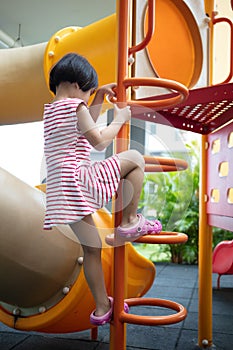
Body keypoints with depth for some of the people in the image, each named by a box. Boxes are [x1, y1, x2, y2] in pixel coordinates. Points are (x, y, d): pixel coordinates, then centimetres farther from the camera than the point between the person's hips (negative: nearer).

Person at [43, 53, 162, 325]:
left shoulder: (51, 110, 22)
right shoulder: (74, 106, -6)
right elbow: (99, 141, -6)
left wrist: (99, 96, 30)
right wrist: (120, 119, 9)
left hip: (60, 190, 9)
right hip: (79, 180, -9)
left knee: (91, 248, 16)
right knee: (134, 157, -2)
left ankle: (102, 308, 26)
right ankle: (130, 221, 1)